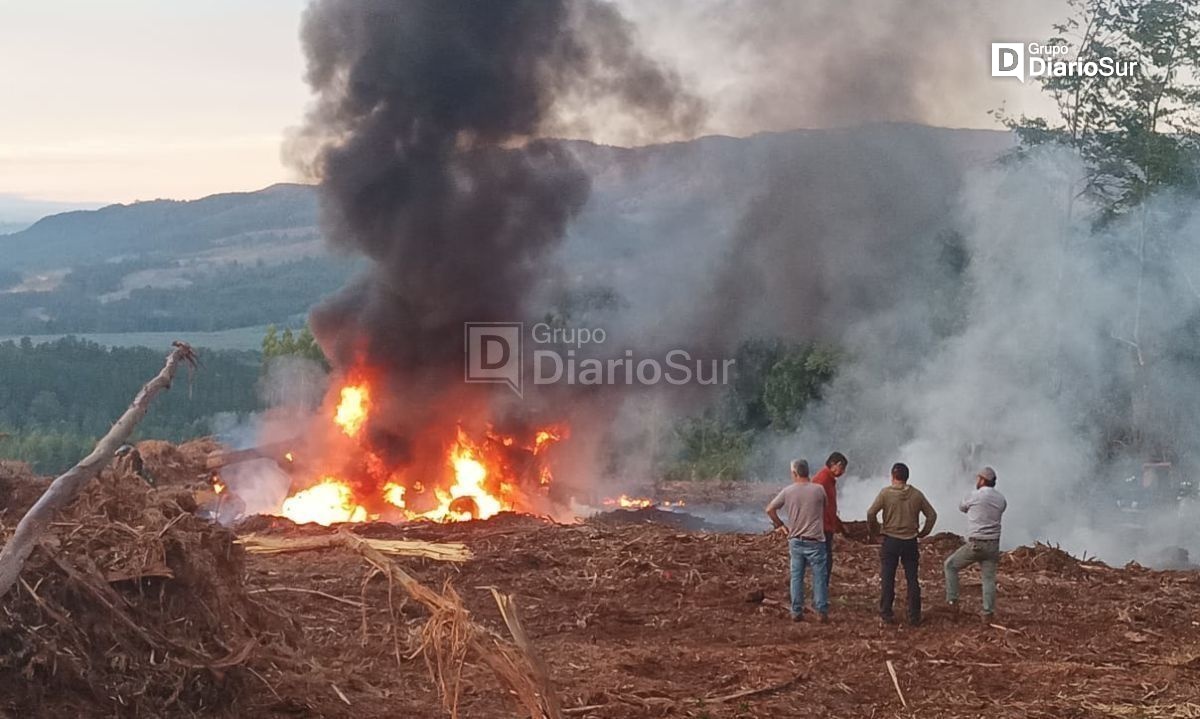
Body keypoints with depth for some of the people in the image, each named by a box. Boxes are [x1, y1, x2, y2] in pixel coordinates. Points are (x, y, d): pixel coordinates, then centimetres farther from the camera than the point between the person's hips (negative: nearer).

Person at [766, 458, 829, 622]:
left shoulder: (788, 491, -3)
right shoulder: (818, 490, -8)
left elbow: (770, 509, 2)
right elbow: (824, 509, 8)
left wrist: (780, 525, 15)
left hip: (795, 540, 2)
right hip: (815, 541, -2)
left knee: (796, 577, 9)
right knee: (819, 577, 4)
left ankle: (796, 612, 10)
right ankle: (822, 611, 4)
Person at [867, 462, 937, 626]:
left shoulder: (886, 492, -7)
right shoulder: (916, 494, 1)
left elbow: (871, 513, -13)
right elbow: (932, 515, 4)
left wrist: (874, 531, 2)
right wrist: (923, 532, 14)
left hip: (891, 540, -2)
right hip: (910, 542, 2)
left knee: (888, 579, 6)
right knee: (912, 579, 8)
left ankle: (886, 613, 8)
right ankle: (914, 616, 9)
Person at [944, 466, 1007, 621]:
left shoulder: (974, 496, -8)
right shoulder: (1001, 500, 6)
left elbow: (962, 507, 11)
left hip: (976, 544, -5)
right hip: (993, 544, 5)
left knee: (950, 565, 13)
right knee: (989, 579, 9)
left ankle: (952, 601, 10)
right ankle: (988, 614, 5)